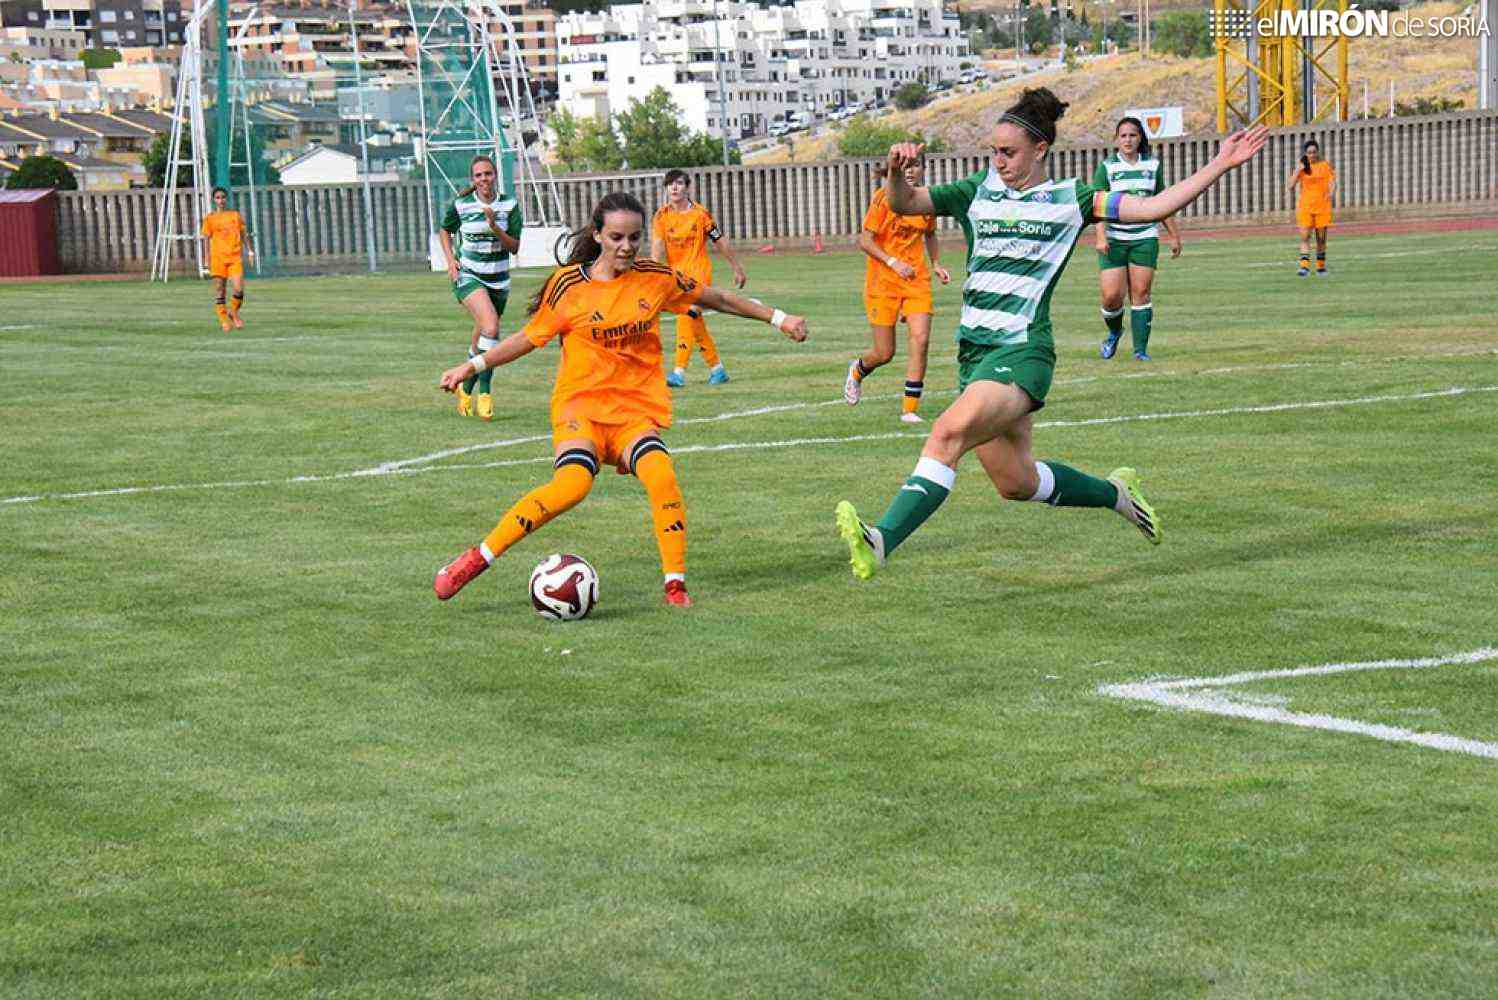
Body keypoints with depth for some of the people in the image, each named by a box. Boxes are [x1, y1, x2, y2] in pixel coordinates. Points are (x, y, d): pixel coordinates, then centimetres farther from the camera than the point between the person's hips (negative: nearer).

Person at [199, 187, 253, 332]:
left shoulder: (236, 215, 10)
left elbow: (244, 234, 13)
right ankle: (224, 321, 7)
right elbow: (207, 239, 6)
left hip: (235, 257, 0)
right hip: (218, 258, 0)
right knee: (219, 291, -1)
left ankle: (234, 313, 13)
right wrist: (207, 260, 0)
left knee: (239, 289, -11)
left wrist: (250, 250, 0)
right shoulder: (210, 218, 6)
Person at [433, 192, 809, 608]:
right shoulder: (569, 284, -2)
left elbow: (715, 298, 18)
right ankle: (477, 559, -23)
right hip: (582, 403, -2)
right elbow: (530, 336, 9)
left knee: (661, 476, -29)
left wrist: (777, 318, 21)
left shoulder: (655, 278, 5)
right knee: (572, 483, -31)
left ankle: (676, 585, -17)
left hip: (637, 410, 2)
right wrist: (474, 365, 2)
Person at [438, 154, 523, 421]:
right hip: (468, 276, -3)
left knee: (482, 339, 12)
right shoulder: (461, 205, -5)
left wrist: (494, 227, -21)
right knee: (491, 327, -26)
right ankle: (484, 391, -21)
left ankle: (466, 389, 34)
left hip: (498, 279, 3)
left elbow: (514, 247, -6)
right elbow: (444, 231, 13)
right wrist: (450, 260, -2)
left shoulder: (509, 206, -3)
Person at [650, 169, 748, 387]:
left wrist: (737, 270, 12)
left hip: (698, 272, -4)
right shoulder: (661, 216, 1)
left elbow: (720, 242, 4)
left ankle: (679, 371, -25)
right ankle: (717, 368, 26)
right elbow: (657, 246, -10)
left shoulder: (700, 213, -5)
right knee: (695, 323, 12)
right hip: (676, 273, 4)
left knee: (687, 316, -21)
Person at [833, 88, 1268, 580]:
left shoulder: (1070, 199, 4)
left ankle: (880, 543, -38)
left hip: (1022, 352, -6)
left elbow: (1153, 206, 2)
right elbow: (903, 203, 13)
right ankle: (1115, 493, 38)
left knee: (950, 432, -30)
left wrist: (1220, 164, -3)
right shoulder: (978, 192, 14)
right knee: (1016, 483, 13)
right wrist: (896, 170, -9)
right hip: (975, 350, 6)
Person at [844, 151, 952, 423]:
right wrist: (893, 262, -21)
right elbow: (864, 240, -10)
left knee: (921, 339, -14)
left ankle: (909, 408, -6)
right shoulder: (884, 197, -10)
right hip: (882, 280, -3)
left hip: (917, 280, 4)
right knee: (885, 353, 0)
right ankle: (857, 370, 37)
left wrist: (936, 264, 7)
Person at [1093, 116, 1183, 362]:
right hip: (1114, 239, -2)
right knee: (1111, 295, -7)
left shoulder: (1153, 165, 9)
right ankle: (1114, 332, 24)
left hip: (1145, 238, 2)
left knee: (1141, 293, -5)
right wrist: (1100, 237, -19)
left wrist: (1174, 235, 18)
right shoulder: (1107, 167, 0)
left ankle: (1141, 349, 2)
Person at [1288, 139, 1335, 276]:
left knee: (1321, 238, 6)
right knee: (1305, 236, -13)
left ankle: (1321, 266, 19)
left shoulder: (1325, 165, 2)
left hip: (1322, 206, 0)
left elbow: (1332, 181, -6)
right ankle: (1304, 266, -17)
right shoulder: (1301, 167, 4)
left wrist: (1332, 192, -28)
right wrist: (1297, 171, -13)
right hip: (1304, 207, 0)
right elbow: (1290, 187, -1)